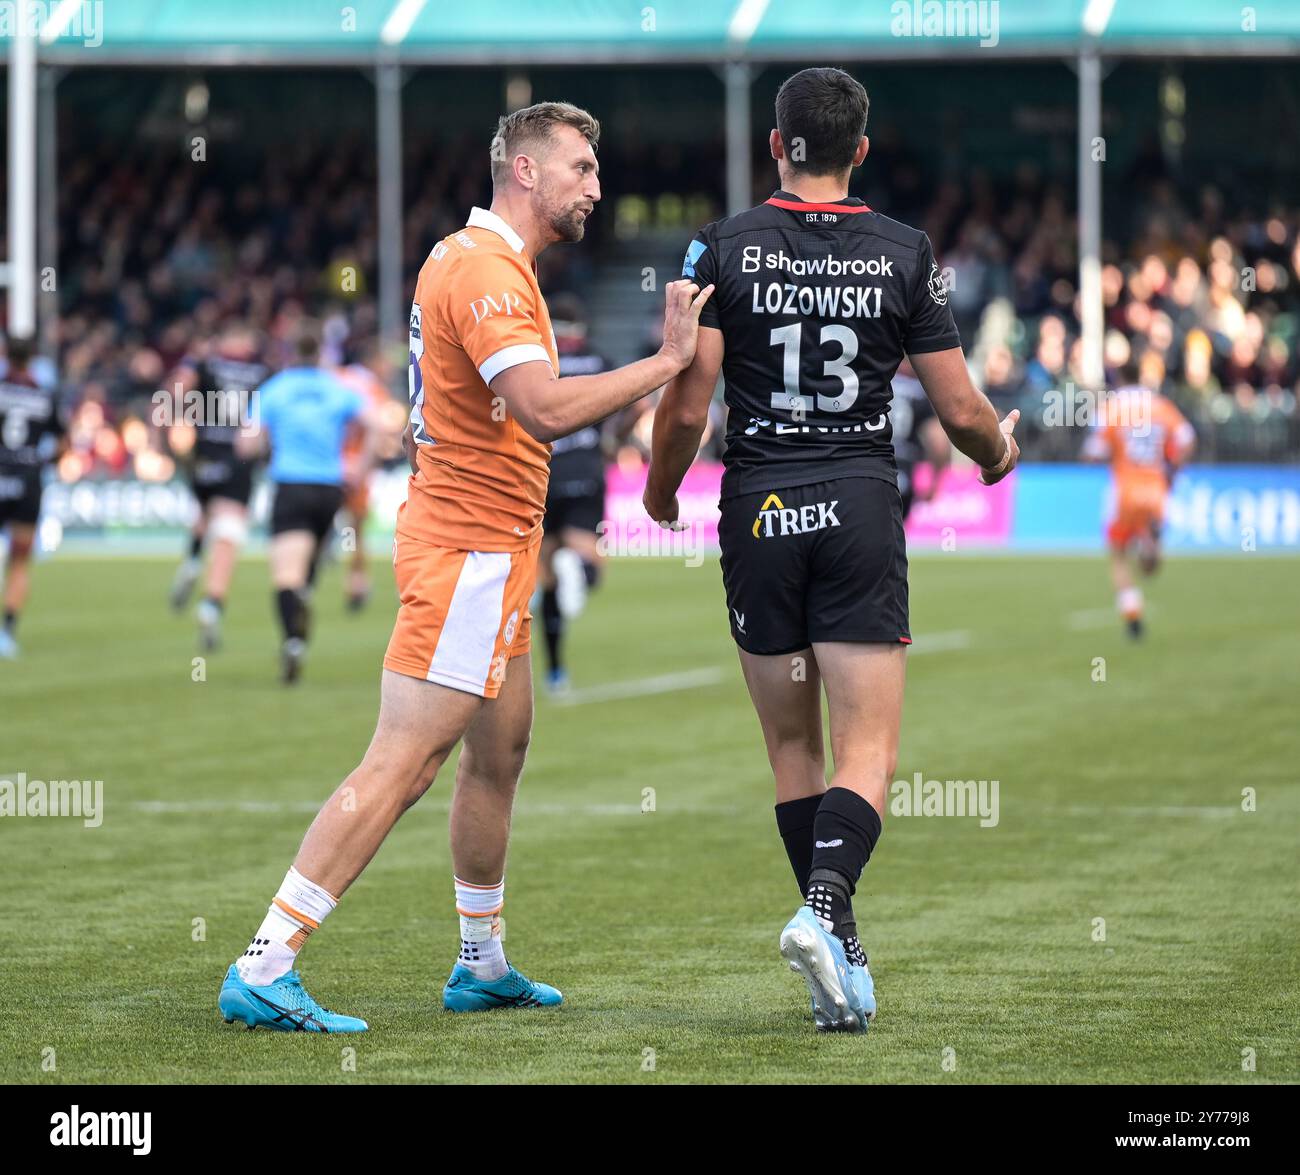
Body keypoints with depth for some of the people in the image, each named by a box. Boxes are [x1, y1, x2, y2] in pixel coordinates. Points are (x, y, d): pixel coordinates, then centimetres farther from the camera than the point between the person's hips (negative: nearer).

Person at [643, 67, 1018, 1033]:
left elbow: (686, 409, -5)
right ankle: (826, 910, -26)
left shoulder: (724, 248, -2)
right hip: (862, 512, -1)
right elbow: (960, 411, 2)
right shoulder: (905, 253, 0)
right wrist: (998, 452, 24)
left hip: (759, 514, 1)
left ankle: (840, 950, 14)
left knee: (793, 747, 13)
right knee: (868, 753, -2)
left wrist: (661, 490, 14)